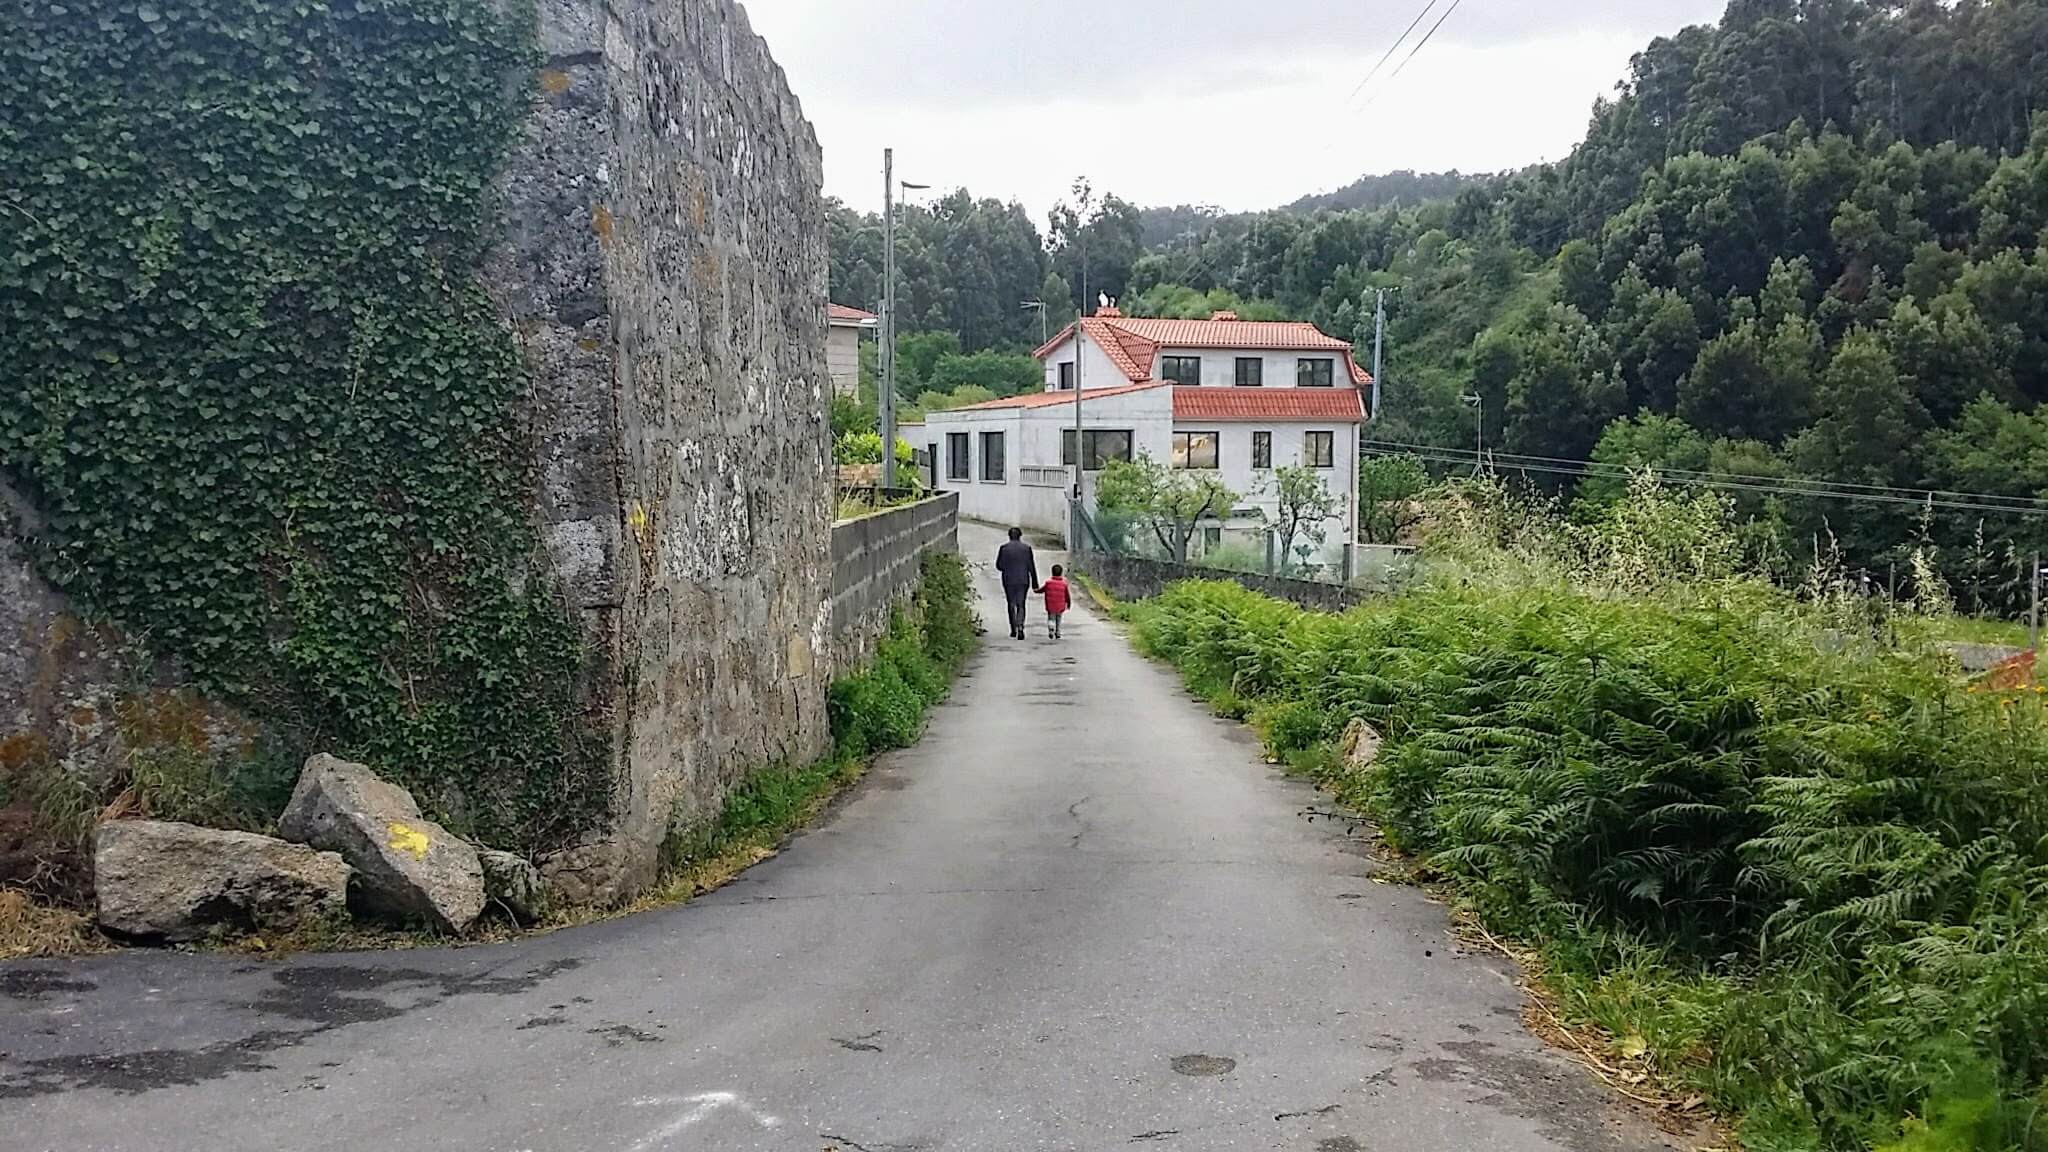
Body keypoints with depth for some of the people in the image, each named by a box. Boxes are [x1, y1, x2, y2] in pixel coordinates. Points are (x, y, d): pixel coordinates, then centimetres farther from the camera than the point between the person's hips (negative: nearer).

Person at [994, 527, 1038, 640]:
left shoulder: (1004, 548, -6)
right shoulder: (1026, 548, -4)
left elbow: (999, 566, -4)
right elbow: (1031, 567, -2)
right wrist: (1035, 584, 1)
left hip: (1008, 581, 0)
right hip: (1023, 581, 0)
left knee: (1011, 605, 13)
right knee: (1021, 605, 7)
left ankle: (1013, 631, 15)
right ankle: (1020, 627, -15)